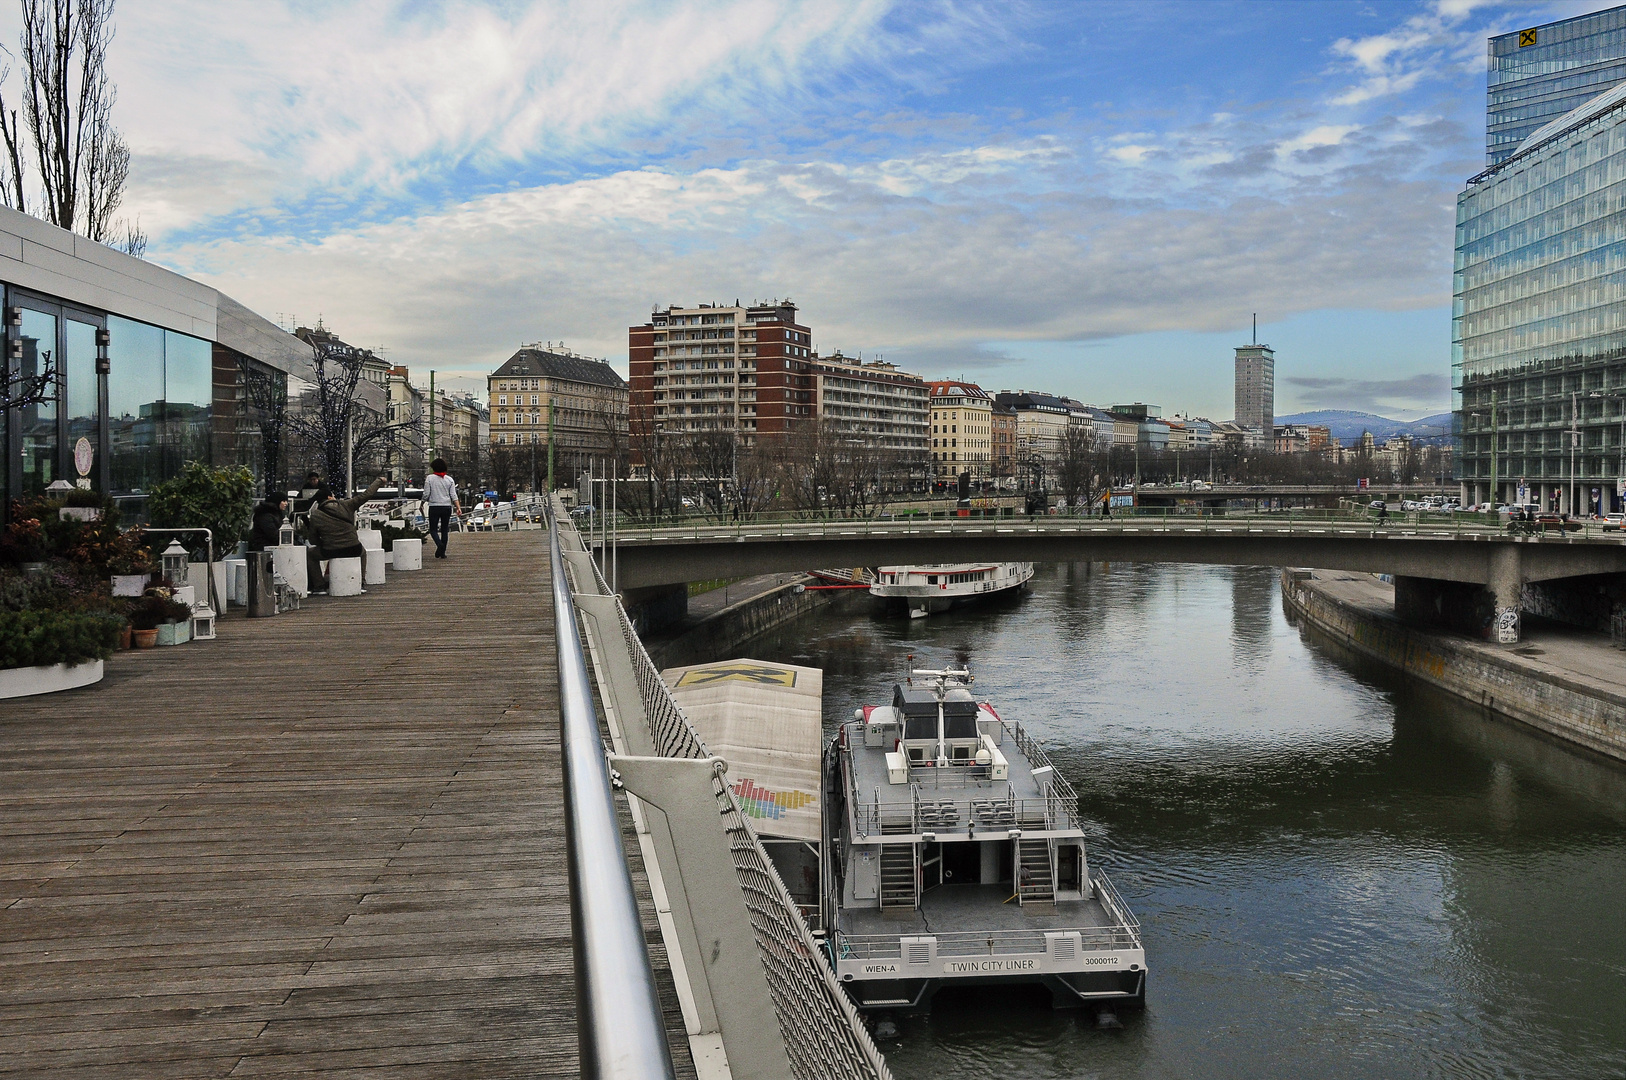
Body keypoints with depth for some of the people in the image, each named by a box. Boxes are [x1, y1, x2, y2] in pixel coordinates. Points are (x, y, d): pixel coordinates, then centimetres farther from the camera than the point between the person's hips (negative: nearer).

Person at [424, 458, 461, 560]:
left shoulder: (429, 478, -3)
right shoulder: (449, 479, 5)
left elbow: (426, 495, -5)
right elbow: (453, 496, -2)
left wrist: (424, 500, 15)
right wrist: (458, 507, -4)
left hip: (434, 507, -3)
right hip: (447, 507, 3)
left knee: (433, 529, 4)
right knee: (445, 530, 10)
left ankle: (439, 544, -24)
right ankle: (442, 552, 10)